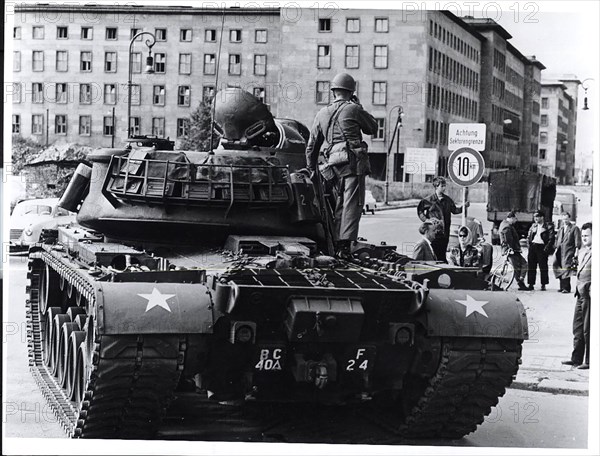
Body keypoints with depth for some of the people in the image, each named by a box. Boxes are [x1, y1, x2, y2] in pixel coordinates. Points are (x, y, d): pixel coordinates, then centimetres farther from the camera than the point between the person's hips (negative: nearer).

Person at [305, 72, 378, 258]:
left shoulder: (322, 114, 15)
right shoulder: (352, 109, -2)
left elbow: (311, 146, 19)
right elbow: (373, 128, 11)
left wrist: (311, 169, 29)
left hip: (334, 164, 6)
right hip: (353, 162, -6)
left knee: (340, 204, 16)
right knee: (352, 204, -9)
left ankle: (337, 243, 14)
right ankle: (345, 245, -19)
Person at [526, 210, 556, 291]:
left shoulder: (548, 226, -2)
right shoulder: (533, 226, 16)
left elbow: (552, 238, -6)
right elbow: (528, 237, 21)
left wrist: (547, 247, -14)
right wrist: (529, 244, 7)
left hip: (542, 247, -5)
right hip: (533, 246, 5)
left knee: (543, 267, -2)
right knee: (531, 267, 4)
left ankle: (543, 285, 3)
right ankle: (531, 284, 9)